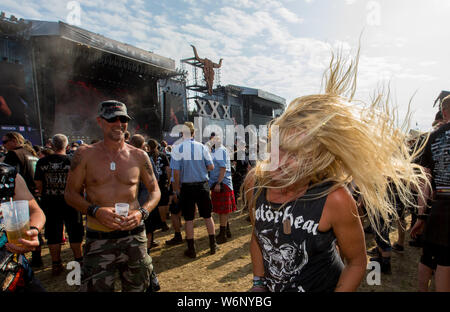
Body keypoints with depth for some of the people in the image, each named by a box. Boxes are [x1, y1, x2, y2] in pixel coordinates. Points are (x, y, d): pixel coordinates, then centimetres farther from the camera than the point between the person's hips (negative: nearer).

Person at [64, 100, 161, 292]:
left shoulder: (139, 156, 3)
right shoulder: (85, 155, 0)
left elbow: (155, 191, 9)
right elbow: (70, 193, 2)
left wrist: (142, 212, -10)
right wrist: (95, 211, -16)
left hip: (134, 236, 2)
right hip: (98, 240, -1)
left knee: (137, 288, 14)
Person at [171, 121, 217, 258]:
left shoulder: (177, 148, -9)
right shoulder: (202, 147, -4)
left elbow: (176, 172, -10)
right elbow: (211, 167, -2)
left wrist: (176, 190, -1)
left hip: (186, 187, -1)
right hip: (202, 186, 2)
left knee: (188, 219, 9)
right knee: (207, 216, 14)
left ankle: (191, 249, 17)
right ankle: (213, 245, 22)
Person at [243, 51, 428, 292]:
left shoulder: (335, 200, -28)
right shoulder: (255, 182, -17)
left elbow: (357, 262, -11)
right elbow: (257, 236, 0)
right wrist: (258, 284, -2)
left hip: (324, 285, -3)